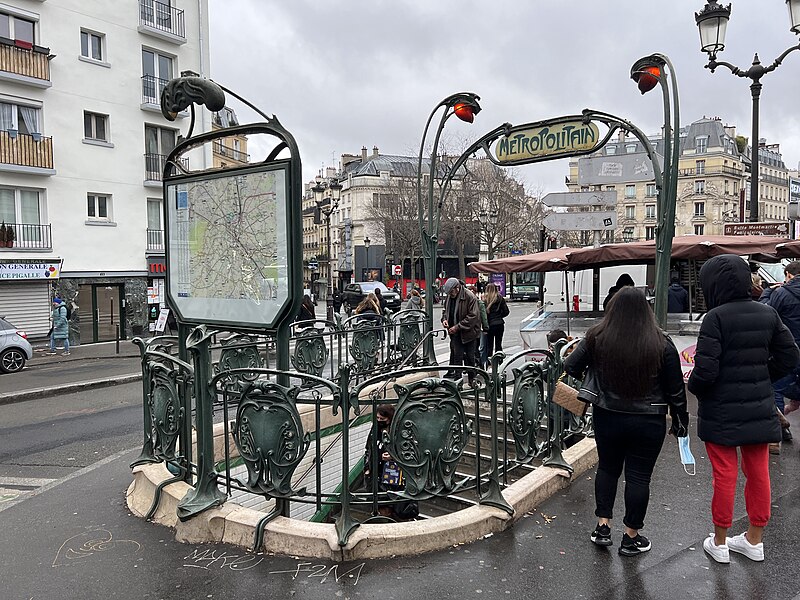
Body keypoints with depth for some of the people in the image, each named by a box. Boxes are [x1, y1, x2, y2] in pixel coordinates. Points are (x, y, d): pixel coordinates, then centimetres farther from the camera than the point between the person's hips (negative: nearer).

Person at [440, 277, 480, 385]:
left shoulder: (470, 297, -17)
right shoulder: (448, 297, 3)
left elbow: (473, 316, -20)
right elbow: (446, 310, 19)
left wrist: (458, 327, -22)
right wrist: (444, 319, -3)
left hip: (469, 332, -4)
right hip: (455, 332, 4)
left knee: (469, 357, 6)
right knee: (457, 355, 1)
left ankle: (472, 379, 20)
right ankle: (457, 377, 6)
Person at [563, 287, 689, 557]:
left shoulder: (597, 338, -10)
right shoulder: (661, 343, -10)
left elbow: (570, 367, -2)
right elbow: (675, 389, -3)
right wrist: (680, 422, 9)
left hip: (607, 418, 1)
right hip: (648, 423, -1)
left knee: (607, 467, 19)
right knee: (639, 476, 9)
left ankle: (603, 526, 23)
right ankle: (631, 537, 20)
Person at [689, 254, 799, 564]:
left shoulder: (716, 317, -19)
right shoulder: (768, 314, 1)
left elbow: (705, 370, -22)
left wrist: (693, 385, -2)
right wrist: (760, 379, 14)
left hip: (721, 412, -6)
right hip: (759, 410, 6)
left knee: (724, 475, 6)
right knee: (758, 473, 16)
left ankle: (719, 543, 22)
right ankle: (754, 540, 31)